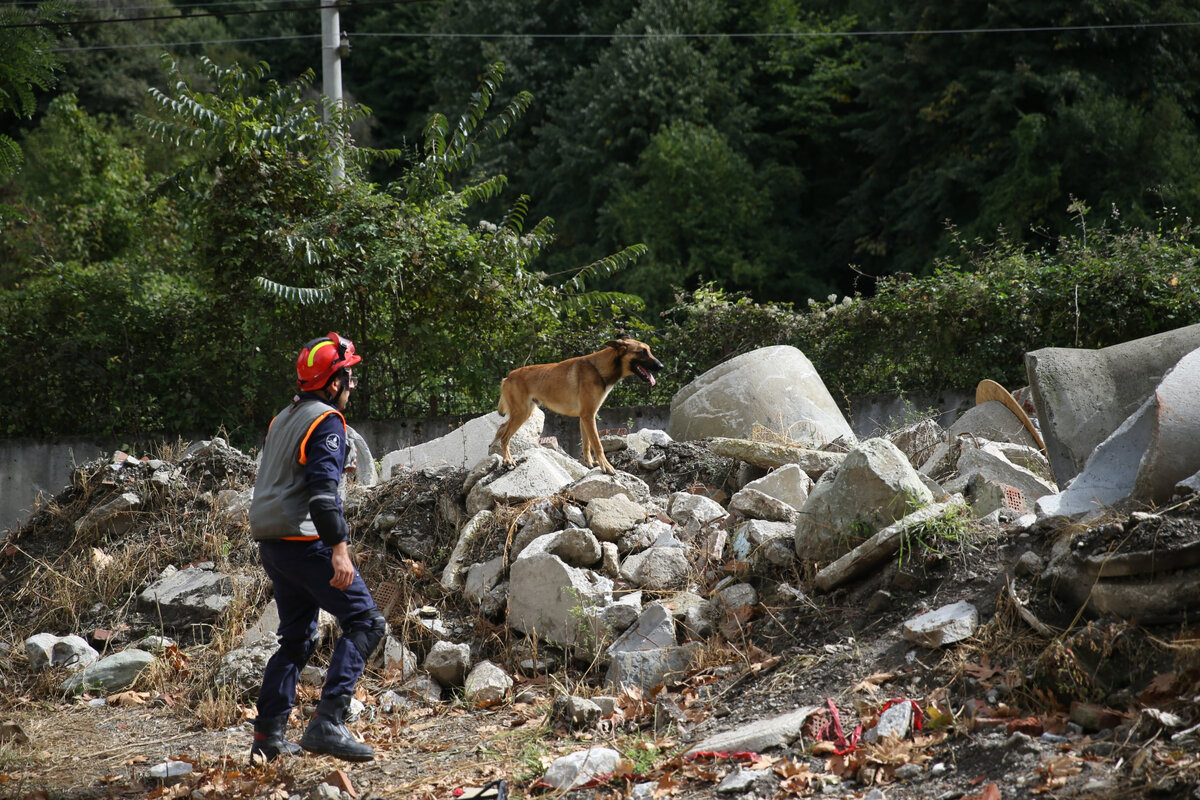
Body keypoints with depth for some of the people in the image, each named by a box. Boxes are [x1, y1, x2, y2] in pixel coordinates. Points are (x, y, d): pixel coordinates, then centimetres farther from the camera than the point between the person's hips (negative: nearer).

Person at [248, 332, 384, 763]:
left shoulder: (283, 419, 20)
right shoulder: (326, 421, -9)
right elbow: (323, 489, -21)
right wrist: (339, 548, -25)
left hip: (273, 544, 9)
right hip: (304, 539, -9)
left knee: (297, 638, 18)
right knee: (364, 621, -8)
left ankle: (268, 736, 15)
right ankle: (327, 723, -20)